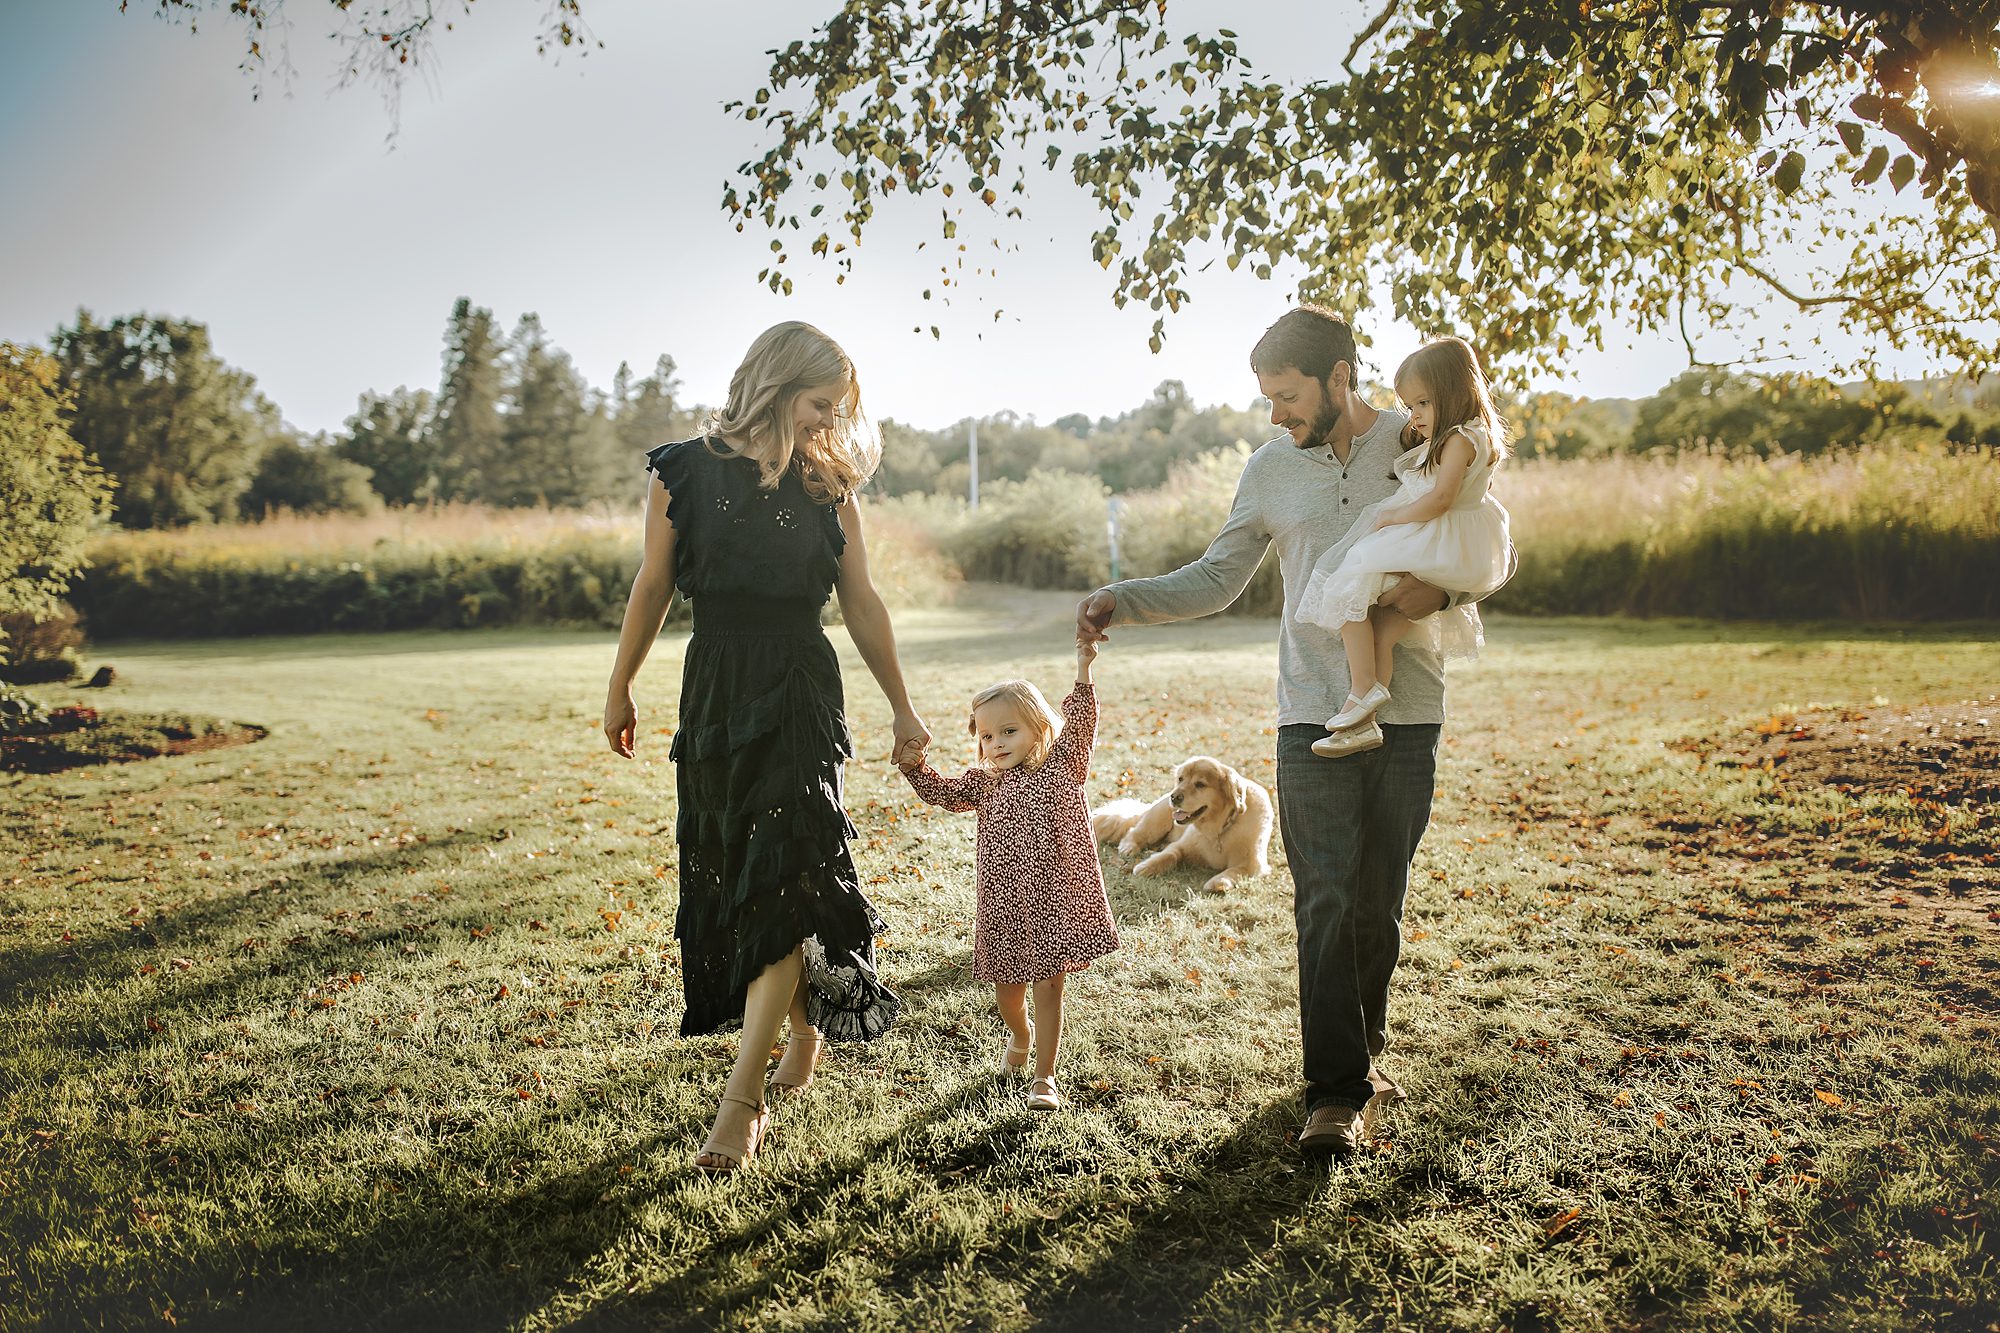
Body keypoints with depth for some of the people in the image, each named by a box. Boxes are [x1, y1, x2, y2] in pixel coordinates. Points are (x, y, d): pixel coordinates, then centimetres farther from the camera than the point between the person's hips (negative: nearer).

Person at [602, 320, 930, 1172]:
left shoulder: (827, 485, 2)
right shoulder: (684, 472, 0)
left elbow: (862, 605, 7)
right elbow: (653, 588, 7)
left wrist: (902, 709, 10)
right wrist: (620, 690, 13)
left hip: (800, 695, -1)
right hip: (714, 690, 2)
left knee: (781, 881, -10)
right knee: (728, 874, 8)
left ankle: (744, 1096, -8)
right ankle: (806, 1026, 31)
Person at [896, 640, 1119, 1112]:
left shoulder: (1062, 766, -2)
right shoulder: (985, 781, 7)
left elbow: (1079, 723, -13)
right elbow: (945, 794, 11)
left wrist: (1083, 670, -26)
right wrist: (916, 767, -7)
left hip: (1054, 899, -3)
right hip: (1003, 904, 3)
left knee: (1048, 987, 2)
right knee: (1006, 991, 14)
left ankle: (1044, 1076, 14)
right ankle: (1021, 1035, 47)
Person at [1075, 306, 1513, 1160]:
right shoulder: (1271, 470, 7)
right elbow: (1215, 581, 11)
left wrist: (1443, 588, -14)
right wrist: (1123, 601, -3)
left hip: (1406, 710, 0)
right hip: (1313, 713, 0)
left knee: (1380, 901, 8)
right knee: (1325, 901, -8)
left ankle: (1362, 1048, 28)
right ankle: (1338, 1091, -2)